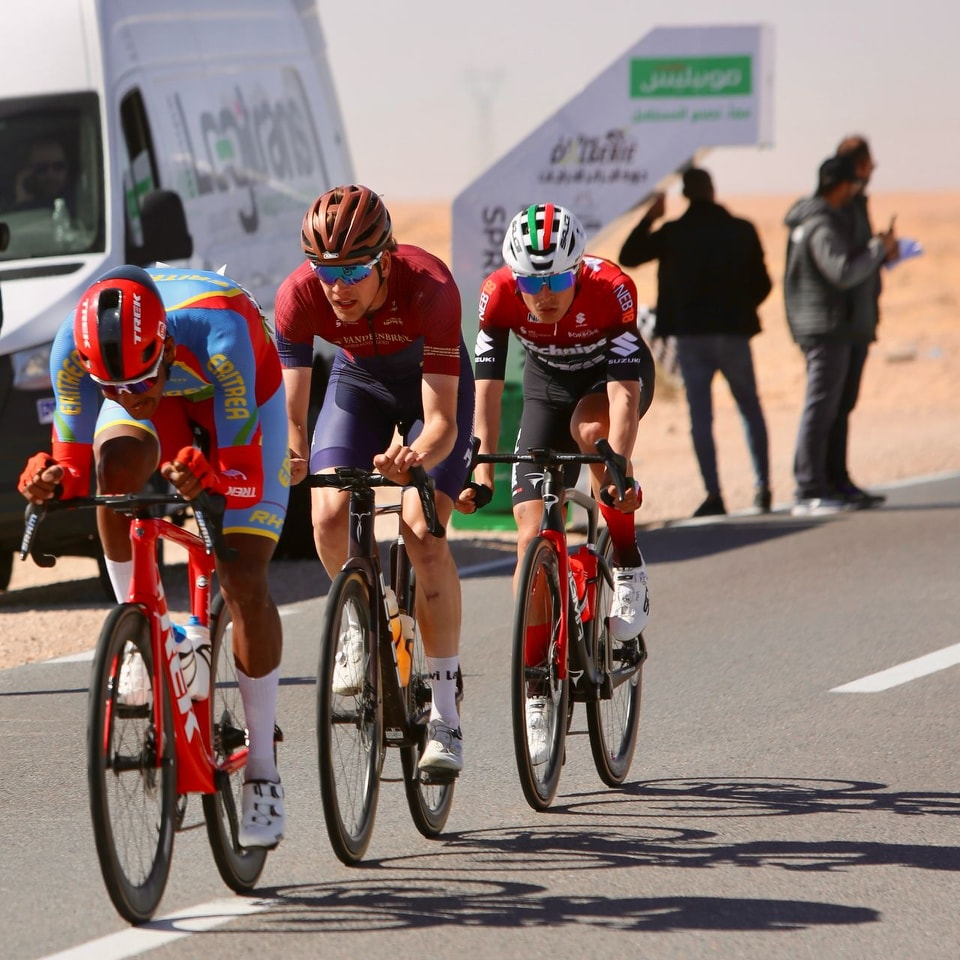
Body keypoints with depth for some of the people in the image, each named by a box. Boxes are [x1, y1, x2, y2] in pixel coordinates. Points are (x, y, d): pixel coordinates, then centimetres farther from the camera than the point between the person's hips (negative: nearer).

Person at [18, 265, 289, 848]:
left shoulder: (219, 335, -43)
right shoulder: (75, 347, -35)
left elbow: (244, 477, -37)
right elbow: (77, 463, -22)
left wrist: (205, 477, -58)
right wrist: (52, 479, -43)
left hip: (235, 394, -3)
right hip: (165, 396, 3)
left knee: (244, 582, -13)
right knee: (118, 464, -33)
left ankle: (263, 768, 1)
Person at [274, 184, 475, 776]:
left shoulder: (430, 289, -39)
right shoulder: (299, 296, -31)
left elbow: (442, 421, -40)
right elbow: (290, 407, -29)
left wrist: (416, 456, -61)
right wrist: (290, 455, -51)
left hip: (432, 385, -3)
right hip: (359, 383, 3)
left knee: (422, 531, -21)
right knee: (329, 514, -21)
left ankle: (446, 716, -15)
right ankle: (359, 621, 12)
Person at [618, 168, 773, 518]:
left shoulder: (672, 233, -4)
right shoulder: (742, 231, 1)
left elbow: (628, 256, 3)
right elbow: (761, 283, 4)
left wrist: (649, 218, 9)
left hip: (691, 335, -1)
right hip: (734, 332, 1)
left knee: (700, 416, 0)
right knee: (750, 409, 14)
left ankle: (713, 494, -7)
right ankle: (762, 486, 10)